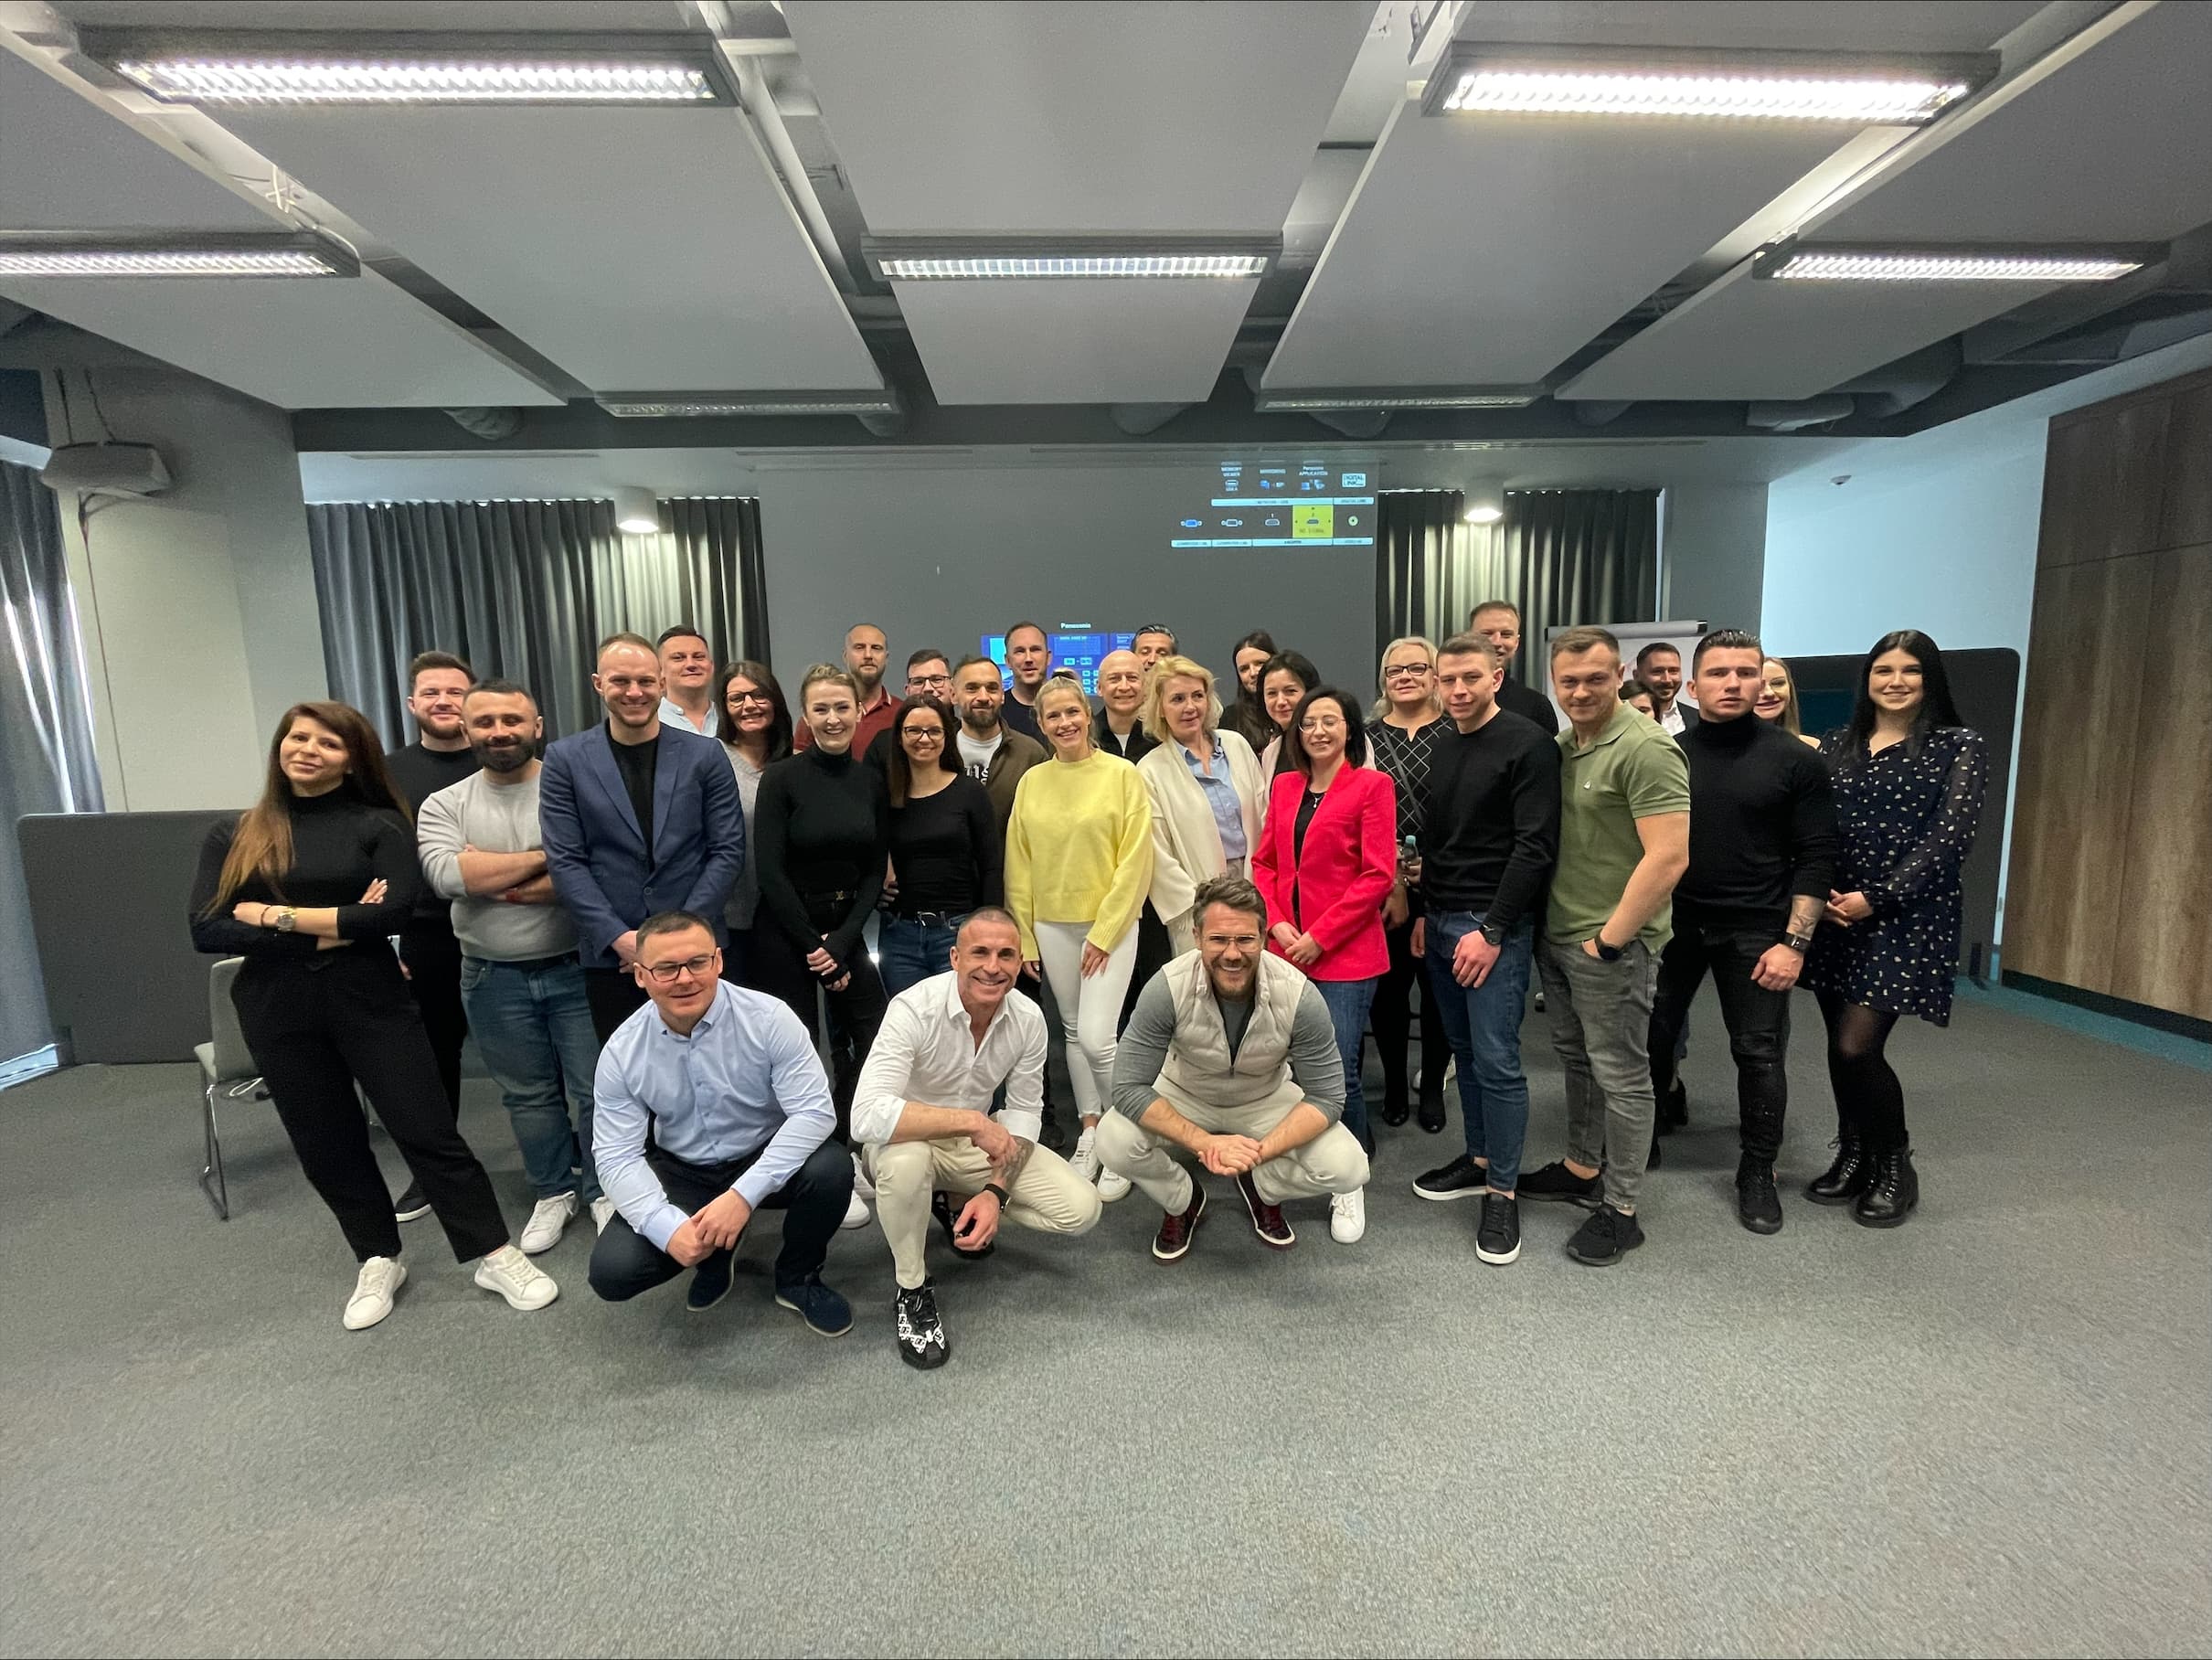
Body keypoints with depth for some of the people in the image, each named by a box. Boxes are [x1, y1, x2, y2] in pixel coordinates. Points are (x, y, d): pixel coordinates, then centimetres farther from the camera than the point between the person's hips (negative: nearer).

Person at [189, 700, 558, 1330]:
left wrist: (277, 915, -13)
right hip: (277, 1011, 3)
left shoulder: (378, 824, -2)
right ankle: (377, 1261, 31)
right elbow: (206, 931, -5)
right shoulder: (233, 835, 5)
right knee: (326, 1145, 13)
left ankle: (495, 1255, 10)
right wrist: (330, 931, -14)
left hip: (370, 998, -3)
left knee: (427, 1130, -1)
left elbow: (397, 911, -17)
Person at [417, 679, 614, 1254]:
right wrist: (549, 856, -16)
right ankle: (554, 1191, 35)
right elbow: (448, 876, -15)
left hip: (577, 969, -3)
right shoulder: (444, 805, 3)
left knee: (596, 1090, 7)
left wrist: (513, 886, -18)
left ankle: (603, 1190, 27)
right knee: (528, 1095, 17)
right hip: (494, 979, 3)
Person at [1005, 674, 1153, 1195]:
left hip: (1109, 924, -4)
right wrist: (1023, 937, 4)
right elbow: (1018, 865, 7)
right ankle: (1090, 1132, 30)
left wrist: (1104, 931, -12)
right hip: (1050, 926, 4)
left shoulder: (1122, 774, -7)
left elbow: (1135, 859, -9)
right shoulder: (1031, 781, 4)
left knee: (1095, 1037, -10)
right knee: (1072, 1032, 14)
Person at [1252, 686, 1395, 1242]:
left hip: (1344, 952, -5)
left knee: (1338, 1071, -5)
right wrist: (1276, 923, -4)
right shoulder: (1286, 785, 12)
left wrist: (1320, 936, -13)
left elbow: (1378, 875, -10)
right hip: (1287, 950, 5)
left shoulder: (1372, 785, -4)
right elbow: (1265, 863, 12)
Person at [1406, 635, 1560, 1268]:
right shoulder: (1444, 747, 13)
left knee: (1497, 1060, -4)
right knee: (1464, 1051, 14)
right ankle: (1479, 1156, 29)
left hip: (1496, 925, -7)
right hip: (1441, 923, 7)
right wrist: (1425, 913, 14)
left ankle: (1503, 1191, 9)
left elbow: (1535, 847, -15)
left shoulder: (1529, 744, -9)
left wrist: (1492, 930, -18)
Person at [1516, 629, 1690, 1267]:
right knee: (1576, 1060, 20)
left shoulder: (1644, 748, -16)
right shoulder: (1560, 744, 9)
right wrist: (1552, 926, 9)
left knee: (1620, 1075, 5)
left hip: (1612, 944, -8)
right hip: (1557, 936, 8)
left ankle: (1620, 1209, 19)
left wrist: (1609, 939, -17)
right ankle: (1581, 1169, 37)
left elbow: (1669, 858, -22)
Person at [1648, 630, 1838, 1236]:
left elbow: (1815, 858, -3)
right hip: (1671, 923, 1)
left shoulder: (1795, 761, -3)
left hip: (1755, 932, -1)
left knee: (1759, 1053, 8)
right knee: (1649, 1038, 7)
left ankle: (1758, 1172, 25)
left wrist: (1794, 942, -10)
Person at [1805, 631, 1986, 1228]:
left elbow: (1951, 836, -10)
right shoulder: (1838, 744, 10)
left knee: (1857, 1045, -10)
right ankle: (1854, 1157, 27)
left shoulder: (1959, 746, 0)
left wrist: (1877, 898, -16)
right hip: (1834, 916, 4)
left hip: (1906, 918, -4)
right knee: (1840, 1045, 8)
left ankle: (1895, 1166, 13)